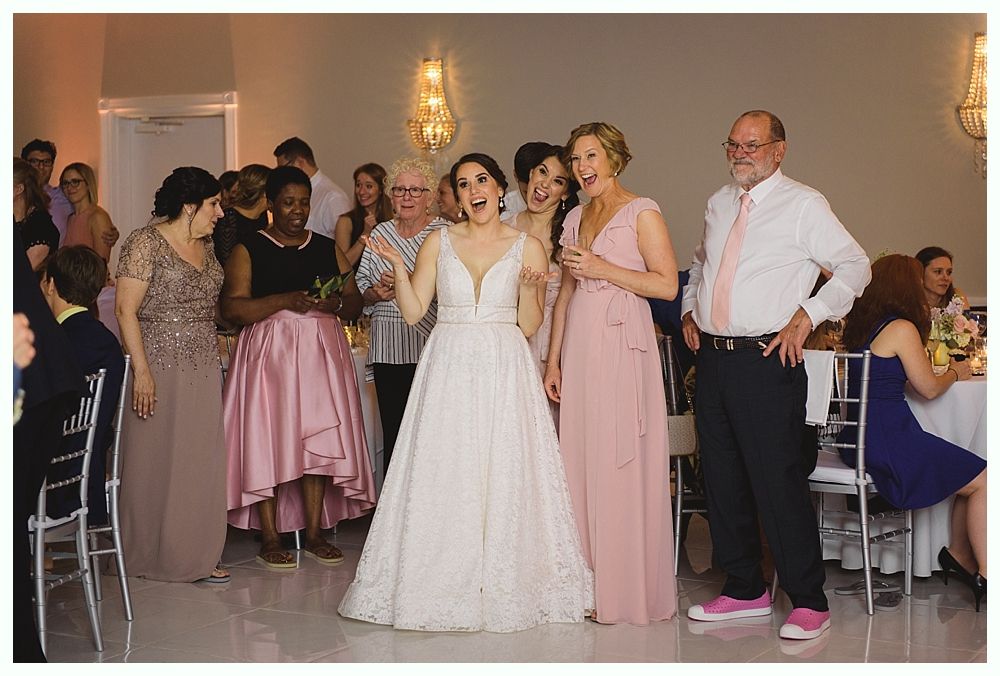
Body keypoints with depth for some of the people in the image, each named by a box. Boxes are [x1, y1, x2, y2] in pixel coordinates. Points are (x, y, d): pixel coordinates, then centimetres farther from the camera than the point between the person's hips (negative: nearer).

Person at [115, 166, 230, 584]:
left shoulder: (205, 245, 14)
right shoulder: (146, 243, -9)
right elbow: (126, 309, -13)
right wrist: (141, 369, -19)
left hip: (204, 369, 7)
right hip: (160, 366, -7)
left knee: (202, 462, 6)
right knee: (157, 460, 0)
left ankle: (197, 556, 13)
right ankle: (153, 555, 11)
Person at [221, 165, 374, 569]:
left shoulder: (328, 249, 13)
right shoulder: (249, 250, 2)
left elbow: (356, 303, 11)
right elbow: (231, 309, -9)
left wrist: (333, 302, -12)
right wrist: (286, 300, -18)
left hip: (321, 353, 3)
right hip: (269, 354, -3)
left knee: (320, 441, 1)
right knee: (269, 440, -5)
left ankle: (315, 533, 9)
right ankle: (270, 537, 3)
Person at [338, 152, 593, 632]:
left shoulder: (527, 247, 4)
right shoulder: (439, 242, 8)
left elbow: (529, 327, 3)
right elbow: (412, 311, 4)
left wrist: (529, 289, -14)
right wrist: (397, 267, -8)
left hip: (504, 372, -1)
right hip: (448, 371, 1)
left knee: (503, 476, -2)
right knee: (443, 477, 0)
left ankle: (503, 585, 8)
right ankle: (444, 583, 10)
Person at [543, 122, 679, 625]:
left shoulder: (641, 212, -2)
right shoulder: (575, 219, 17)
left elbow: (667, 284, -9)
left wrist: (603, 268, -14)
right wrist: (553, 360, 13)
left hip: (622, 345, -6)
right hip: (579, 347, 6)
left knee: (621, 467, -5)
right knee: (580, 464, 5)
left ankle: (627, 590, 2)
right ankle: (589, 585, 12)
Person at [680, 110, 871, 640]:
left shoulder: (803, 205, -5)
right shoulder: (718, 203, 15)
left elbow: (855, 265, -6)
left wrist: (806, 316, -13)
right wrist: (690, 310, 15)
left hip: (767, 361, -7)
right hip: (711, 356, 7)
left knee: (778, 481, -7)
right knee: (722, 479, 11)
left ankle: (808, 602, 3)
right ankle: (744, 590, 24)